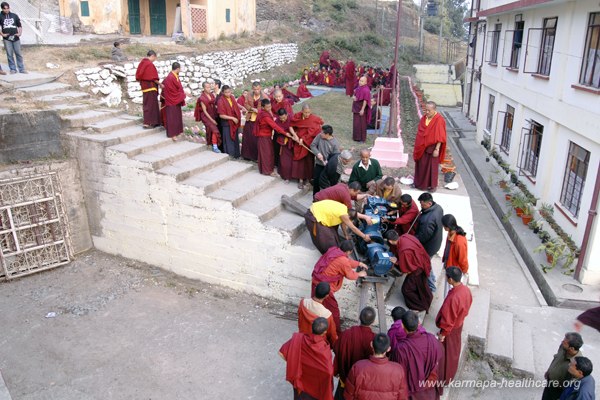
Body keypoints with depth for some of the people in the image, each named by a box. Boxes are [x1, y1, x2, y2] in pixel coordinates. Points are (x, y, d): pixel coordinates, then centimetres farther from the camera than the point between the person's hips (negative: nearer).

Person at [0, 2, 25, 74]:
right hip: (6, 38, -1)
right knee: (9, 54, 1)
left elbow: (19, 25, 13)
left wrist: (20, 33, -1)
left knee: (18, 54, 2)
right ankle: (13, 69, 7)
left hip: (15, 38, 1)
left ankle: (21, 69, 7)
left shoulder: (14, 16, 10)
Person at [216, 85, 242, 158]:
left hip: (234, 123, 6)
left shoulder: (232, 97, 2)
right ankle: (229, 155, 13)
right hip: (226, 123, -6)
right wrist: (232, 118, -20)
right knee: (228, 140, 2)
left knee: (235, 139, 14)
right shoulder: (220, 101, -16)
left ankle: (236, 155, 26)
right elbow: (221, 115, -18)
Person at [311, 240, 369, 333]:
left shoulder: (333, 250, 2)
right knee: (333, 311, 8)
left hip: (316, 281, 9)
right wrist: (359, 274, 17)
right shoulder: (343, 261, -21)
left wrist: (359, 263, 28)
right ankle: (337, 333, 21)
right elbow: (350, 275, -2)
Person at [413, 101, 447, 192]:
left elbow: (440, 137, -16)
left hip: (432, 148, -6)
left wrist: (437, 149, -18)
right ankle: (420, 183, 28)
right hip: (422, 147, 6)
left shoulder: (439, 120, -16)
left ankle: (432, 185, 17)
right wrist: (418, 145, 12)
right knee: (421, 165, 13)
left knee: (432, 166, 4)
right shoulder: (424, 118, 3)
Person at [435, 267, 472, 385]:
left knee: (447, 352, 15)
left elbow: (448, 320, -28)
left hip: (451, 328, -8)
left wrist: (442, 333, -14)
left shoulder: (453, 298, -40)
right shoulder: (466, 289, -15)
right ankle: (452, 370, 52)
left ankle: (445, 378, 35)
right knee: (454, 349, 29)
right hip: (459, 324, 8)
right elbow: (467, 306, 4)